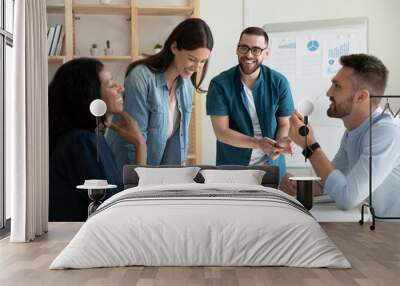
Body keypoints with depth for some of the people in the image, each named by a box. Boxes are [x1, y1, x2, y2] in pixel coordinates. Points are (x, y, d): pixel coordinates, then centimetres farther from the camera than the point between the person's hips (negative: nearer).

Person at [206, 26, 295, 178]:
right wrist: (258, 143, -27)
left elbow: (285, 124, 0)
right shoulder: (219, 84, -12)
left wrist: (279, 144, -23)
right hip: (231, 167, -1)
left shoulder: (279, 82, -6)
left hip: (272, 166, 2)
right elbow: (221, 131, -14)